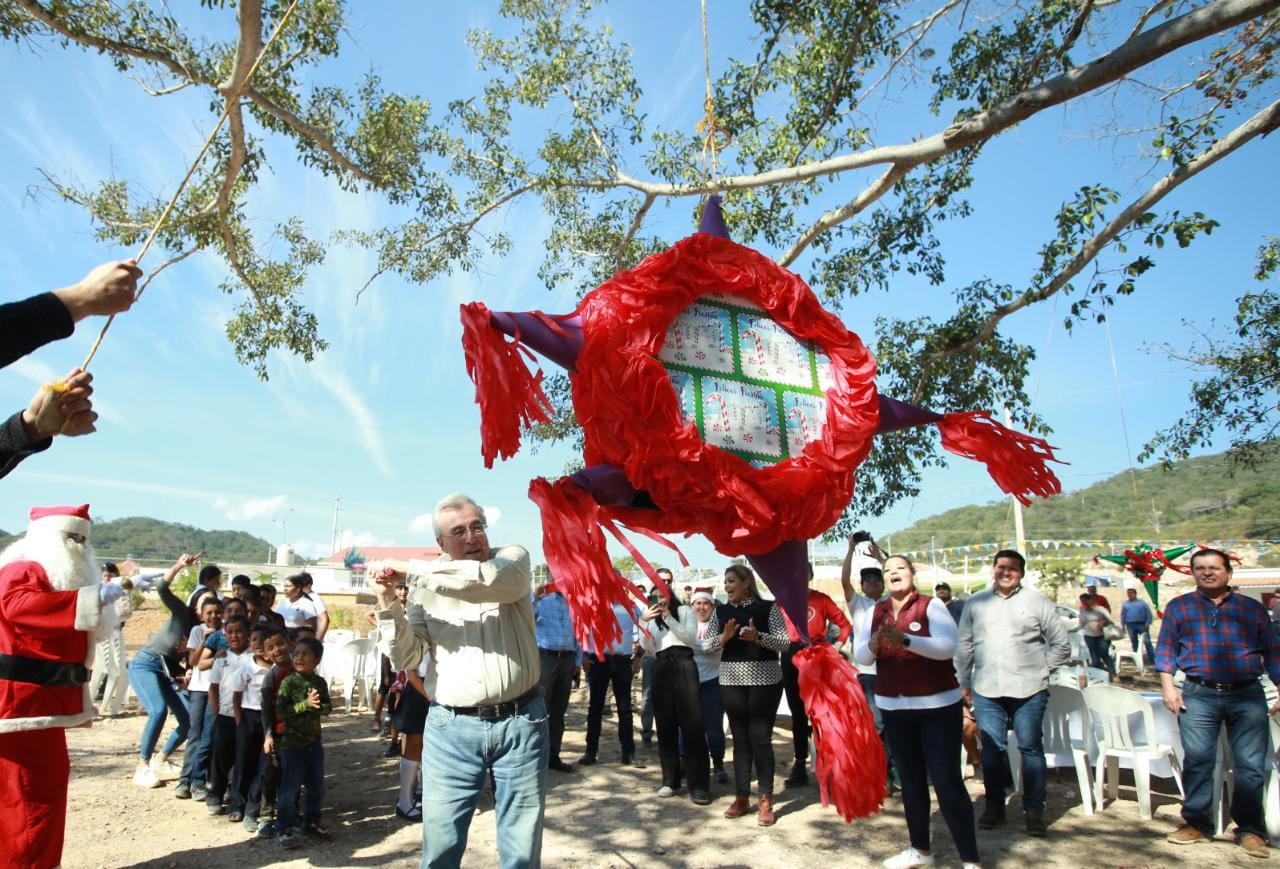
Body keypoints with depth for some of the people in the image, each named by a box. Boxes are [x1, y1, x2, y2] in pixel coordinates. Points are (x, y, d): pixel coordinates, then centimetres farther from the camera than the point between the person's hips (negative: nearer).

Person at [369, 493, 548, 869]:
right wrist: (387, 602, -10)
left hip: (520, 722, -1)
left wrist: (408, 568, -17)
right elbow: (405, 658, 4)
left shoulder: (513, 557, 0)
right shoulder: (427, 585, 7)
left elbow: (490, 579, -24)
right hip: (451, 728, 2)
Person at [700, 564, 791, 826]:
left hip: (764, 679, -3)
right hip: (731, 680, 4)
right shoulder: (721, 611, 7)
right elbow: (706, 645, 5)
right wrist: (724, 637, -14)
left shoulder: (768, 607, -3)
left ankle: (766, 800, 9)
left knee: (760, 738, -3)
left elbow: (785, 642, -8)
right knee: (740, 737, 9)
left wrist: (757, 637, -23)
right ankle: (741, 797, 19)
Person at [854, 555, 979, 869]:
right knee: (911, 781, 14)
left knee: (948, 782, -4)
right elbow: (860, 657, -2)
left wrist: (905, 639, -36)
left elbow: (947, 646, -22)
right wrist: (873, 645, -25)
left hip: (937, 706, -4)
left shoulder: (931, 605, -8)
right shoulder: (875, 612, 4)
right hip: (894, 708, 4)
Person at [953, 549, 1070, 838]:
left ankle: (1034, 810, 16)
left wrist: (1042, 668, 3)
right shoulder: (975, 603, 9)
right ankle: (994, 806, 19)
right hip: (986, 691, 2)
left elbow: (1061, 643, 7)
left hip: (1028, 690, -2)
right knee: (992, 749, 6)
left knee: (1031, 748, 5)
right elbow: (963, 645, 12)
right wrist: (963, 683, 11)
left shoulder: (1036, 601, 2)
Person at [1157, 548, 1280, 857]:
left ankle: (1250, 829, 15)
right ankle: (1197, 824, 13)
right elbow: (1165, 649, 8)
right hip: (1198, 696, 0)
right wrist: (1168, 686, -1)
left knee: (1251, 765, 2)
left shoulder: (1253, 608, 12)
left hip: (1248, 695, 1)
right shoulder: (1178, 607, 10)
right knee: (1197, 761, 1)